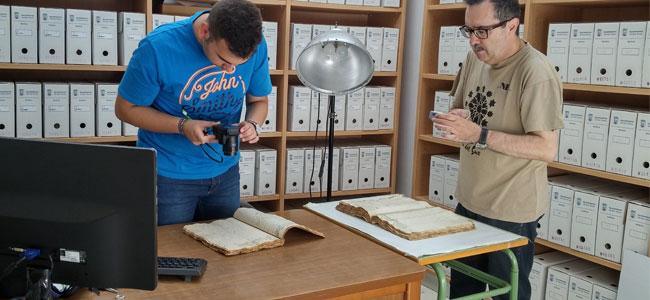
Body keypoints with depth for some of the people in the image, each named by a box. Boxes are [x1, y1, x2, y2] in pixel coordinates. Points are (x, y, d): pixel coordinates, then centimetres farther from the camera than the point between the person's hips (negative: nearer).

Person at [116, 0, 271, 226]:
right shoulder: (158, 48, -24)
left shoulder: (256, 47, -13)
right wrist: (182, 126, -26)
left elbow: (259, 101, 4)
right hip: (168, 173, -3)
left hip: (225, 170, 4)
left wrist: (252, 124, -20)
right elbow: (126, 108, -12)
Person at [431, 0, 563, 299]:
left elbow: (546, 149, -24)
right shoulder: (475, 58, 2)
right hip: (468, 200, 8)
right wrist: (454, 118, -9)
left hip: (511, 211, -7)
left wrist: (480, 134, -30)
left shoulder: (537, 73, -21)